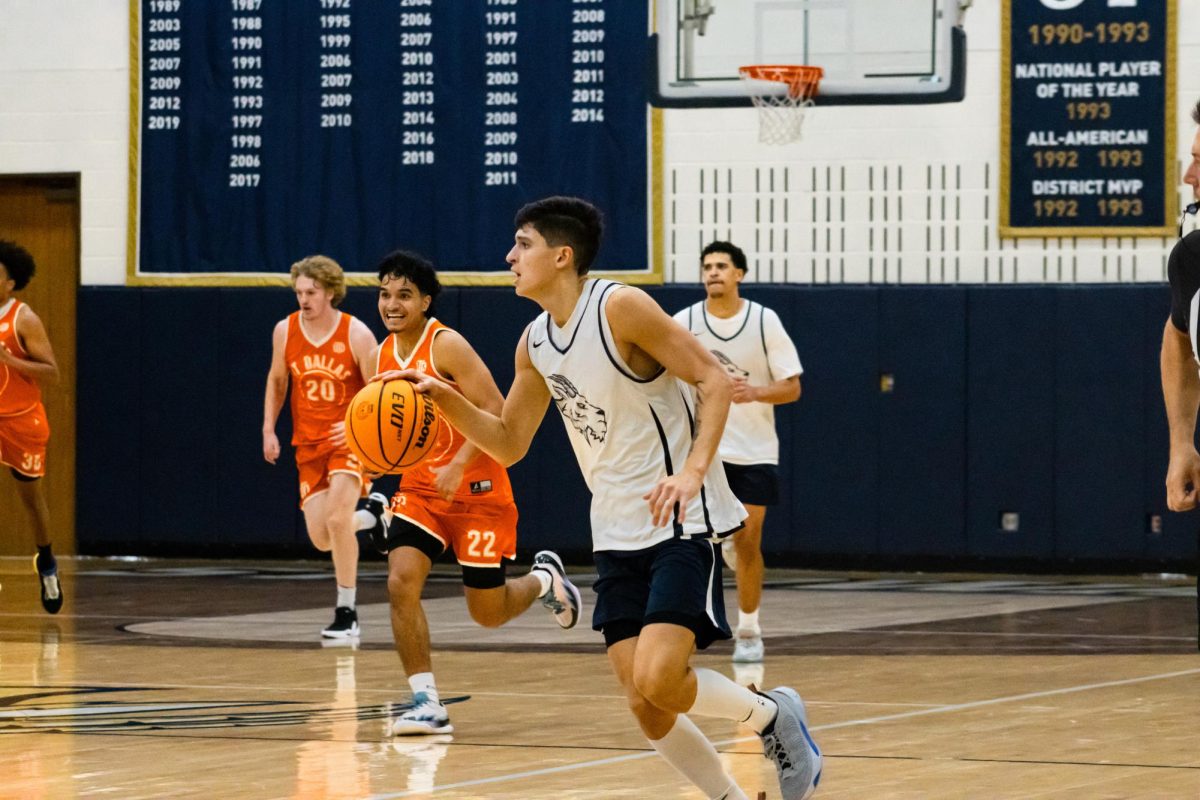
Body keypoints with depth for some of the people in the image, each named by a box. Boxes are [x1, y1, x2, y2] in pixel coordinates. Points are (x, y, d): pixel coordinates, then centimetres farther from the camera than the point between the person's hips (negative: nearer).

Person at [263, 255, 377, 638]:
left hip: (349, 439, -4)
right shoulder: (285, 331, -2)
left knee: (337, 518, -25)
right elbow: (277, 380, 16)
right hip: (309, 443, 5)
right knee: (321, 538, -2)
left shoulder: (357, 335, -14)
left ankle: (346, 613, -16)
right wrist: (268, 429, 10)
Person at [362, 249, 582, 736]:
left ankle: (545, 580, 37)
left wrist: (459, 465, -30)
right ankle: (426, 702, -13)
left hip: (476, 491, -5)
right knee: (401, 582, -18)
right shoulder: (381, 357, 3)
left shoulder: (447, 346, -18)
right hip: (420, 489, 5)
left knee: (488, 613, 3)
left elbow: (496, 411, -21)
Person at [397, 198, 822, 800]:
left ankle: (772, 713, 6)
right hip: (618, 535, 7)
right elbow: (508, 443, 16)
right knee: (646, 709, -1)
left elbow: (714, 380, -15)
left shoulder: (620, 307, -14)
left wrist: (693, 470, -29)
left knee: (657, 681, -20)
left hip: (681, 523, -7)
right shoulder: (535, 343, 9)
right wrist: (446, 400, -1)